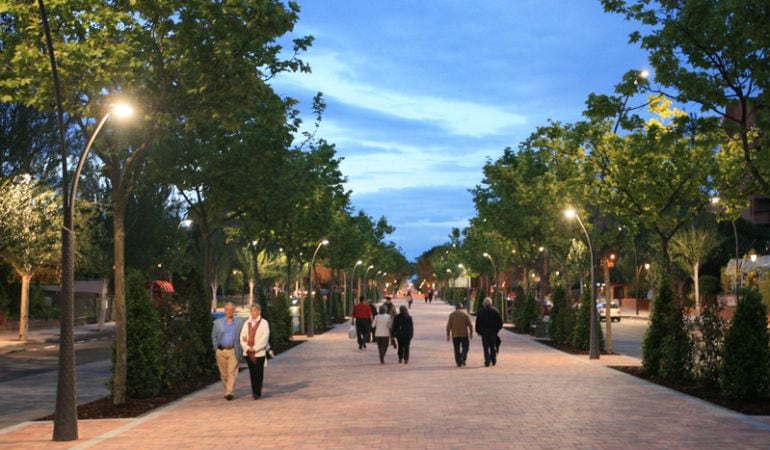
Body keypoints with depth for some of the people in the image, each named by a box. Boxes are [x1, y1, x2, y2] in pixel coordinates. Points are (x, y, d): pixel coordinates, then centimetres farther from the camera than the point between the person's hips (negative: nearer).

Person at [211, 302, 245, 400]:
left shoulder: (240, 322, 6)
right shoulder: (218, 322, 9)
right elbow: (214, 336, 13)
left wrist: (240, 348, -5)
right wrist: (216, 348, 5)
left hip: (234, 351, -2)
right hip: (221, 351, 2)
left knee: (232, 372, -10)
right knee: (223, 373, 7)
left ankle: (229, 392, -12)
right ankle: (227, 390, 21)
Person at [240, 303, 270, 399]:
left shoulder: (264, 323, 1)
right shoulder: (247, 323, 14)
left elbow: (264, 337, -8)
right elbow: (242, 337, 8)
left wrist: (255, 348, -13)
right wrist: (247, 347, -7)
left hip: (259, 352, -4)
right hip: (248, 352, 4)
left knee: (258, 372, -3)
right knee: (252, 373, 7)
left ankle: (257, 392, 1)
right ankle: (255, 392, 14)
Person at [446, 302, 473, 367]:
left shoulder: (452, 315, 2)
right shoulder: (465, 314, -1)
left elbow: (448, 326, -1)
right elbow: (470, 325, -3)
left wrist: (448, 335, 4)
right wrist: (471, 333, 7)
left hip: (455, 335, 1)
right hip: (464, 334, -1)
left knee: (457, 349, 8)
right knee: (465, 347, 10)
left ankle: (459, 362, 4)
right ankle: (463, 358, -14)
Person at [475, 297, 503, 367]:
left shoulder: (480, 312, -2)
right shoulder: (495, 311, 2)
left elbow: (477, 322, -3)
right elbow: (500, 322, 2)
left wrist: (478, 331, 6)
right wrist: (497, 329, 14)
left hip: (484, 332, -2)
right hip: (493, 332, 2)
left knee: (486, 347, -1)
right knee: (493, 347, 14)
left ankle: (487, 361, -12)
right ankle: (493, 360, 18)